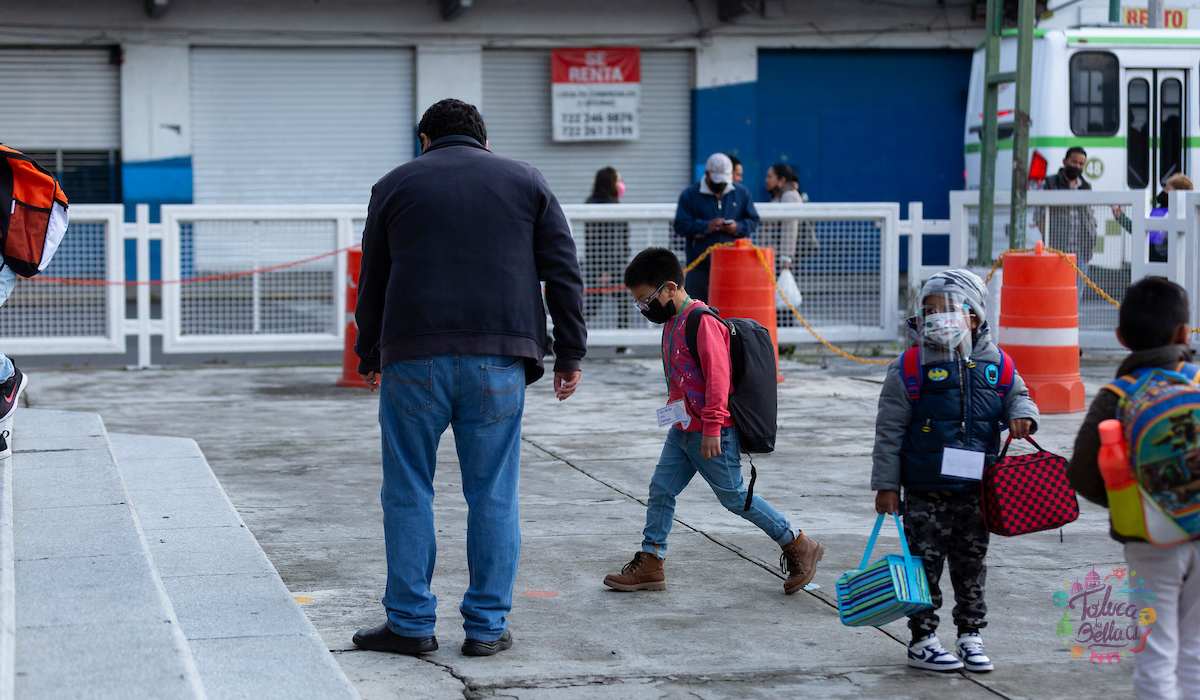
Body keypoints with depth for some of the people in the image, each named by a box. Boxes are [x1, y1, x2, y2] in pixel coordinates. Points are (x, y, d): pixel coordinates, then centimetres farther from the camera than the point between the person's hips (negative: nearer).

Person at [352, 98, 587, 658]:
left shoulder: (394, 186, 12)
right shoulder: (526, 181, 13)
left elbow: (372, 283, 15)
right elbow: (563, 273, 7)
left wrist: (369, 358, 25)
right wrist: (570, 354, 10)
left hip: (414, 359, 0)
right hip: (498, 360, 1)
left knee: (408, 493, 8)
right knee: (493, 496, 6)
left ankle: (410, 623, 9)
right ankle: (487, 626, 8)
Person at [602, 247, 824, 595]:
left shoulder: (702, 322, -19)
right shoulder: (672, 322, 12)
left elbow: (717, 376, -22)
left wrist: (712, 428, -23)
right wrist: (675, 409, 21)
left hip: (711, 433, -9)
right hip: (682, 430, 9)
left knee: (735, 498, 1)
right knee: (660, 490, 7)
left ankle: (799, 546, 13)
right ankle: (649, 564, 13)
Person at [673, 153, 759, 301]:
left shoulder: (742, 193, 10)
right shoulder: (690, 195, 1)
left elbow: (753, 221, 10)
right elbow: (680, 225, -5)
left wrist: (738, 228, -11)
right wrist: (706, 226, -18)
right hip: (700, 265, -2)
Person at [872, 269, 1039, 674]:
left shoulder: (996, 365, 1)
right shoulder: (910, 368, -8)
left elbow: (1017, 395, 18)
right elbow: (889, 431, -6)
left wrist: (1022, 415, -8)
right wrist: (886, 484, -7)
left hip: (976, 488, 4)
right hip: (925, 491, -3)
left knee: (971, 565, 14)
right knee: (925, 563, 2)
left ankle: (971, 635, 26)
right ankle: (922, 640, 11)